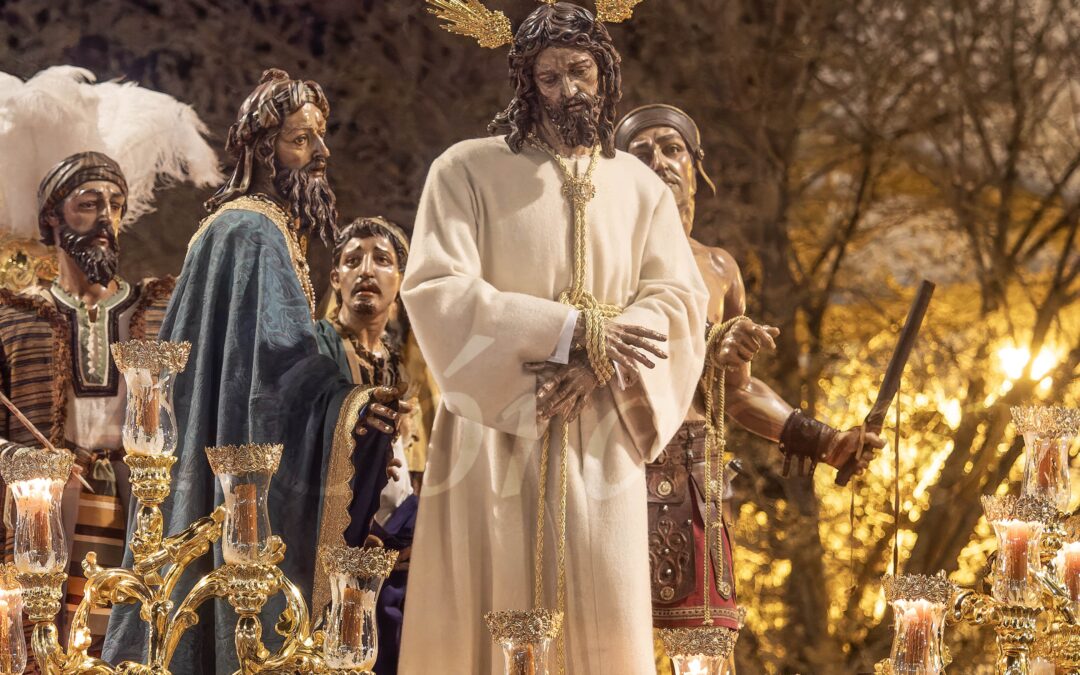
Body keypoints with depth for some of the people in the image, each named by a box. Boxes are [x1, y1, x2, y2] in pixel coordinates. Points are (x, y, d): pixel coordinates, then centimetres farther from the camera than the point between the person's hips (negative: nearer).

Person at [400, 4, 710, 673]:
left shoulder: (640, 187, 12)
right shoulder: (469, 171, 1)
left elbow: (680, 297, 4)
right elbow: (436, 290, -9)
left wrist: (598, 364, -14)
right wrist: (573, 330, -15)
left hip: (599, 441, 3)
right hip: (496, 431, -3)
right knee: (492, 619, -5)